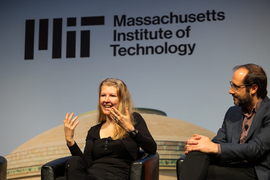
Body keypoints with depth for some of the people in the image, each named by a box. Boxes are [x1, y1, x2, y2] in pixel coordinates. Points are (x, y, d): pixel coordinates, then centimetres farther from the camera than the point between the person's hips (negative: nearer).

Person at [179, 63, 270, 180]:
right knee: (197, 152, -25)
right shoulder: (232, 113, 19)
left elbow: (256, 148, -16)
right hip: (230, 169, 6)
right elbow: (219, 142, 12)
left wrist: (215, 148, -19)